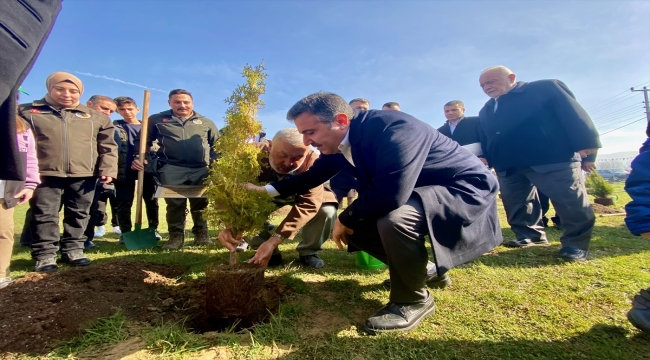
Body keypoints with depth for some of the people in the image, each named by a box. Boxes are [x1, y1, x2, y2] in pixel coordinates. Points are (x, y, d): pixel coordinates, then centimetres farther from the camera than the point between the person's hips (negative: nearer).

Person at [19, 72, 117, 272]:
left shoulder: (97, 117, 10)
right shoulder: (26, 111, 8)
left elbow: (108, 147, 9)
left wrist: (107, 169, -2)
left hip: (84, 175, 1)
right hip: (45, 174, -1)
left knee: (78, 215, 9)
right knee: (44, 215, 2)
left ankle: (73, 250, 21)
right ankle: (45, 254, 13)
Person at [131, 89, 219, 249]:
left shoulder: (206, 122, 13)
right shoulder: (156, 120, 11)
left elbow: (218, 146, 15)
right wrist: (138, 158, -4)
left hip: (201, 169, 1)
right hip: (171, 169, -1)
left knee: (201, 203, 4)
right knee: (174, 203, 0)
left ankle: (201, 234, 17)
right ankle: (176, 236, 11)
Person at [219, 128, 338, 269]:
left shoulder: (313, 162, -38)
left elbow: (307, 204, -42)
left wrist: (276, 238, -52)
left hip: (302, 195, -1)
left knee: (327, 210, -27)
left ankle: (308, 252, 3)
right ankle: (271, 254, 2)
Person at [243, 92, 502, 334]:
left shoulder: (392, 128, -31)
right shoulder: (341, 140, -4)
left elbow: (390, 195, -39)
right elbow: (313, 175, 11)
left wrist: (345, 218, -22)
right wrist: (267, 190, 7)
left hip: (464, 189, -8)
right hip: (414, 195, 9)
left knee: (393, 218, -36)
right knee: (353, 225, 4)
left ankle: (412, 301, -7)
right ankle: (423, 268, 20)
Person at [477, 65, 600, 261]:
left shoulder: (546, 88, 3)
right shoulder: (486, 111, 20)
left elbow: (573, 113, -4)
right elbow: (485, 139, 22)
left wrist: (584, 143, -12)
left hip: (552, 158, -5)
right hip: (508, 166, 6)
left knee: (570, 200, -3)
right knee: (515, 203, 10)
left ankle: (576, 243, 10)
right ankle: (529, 235, 27)